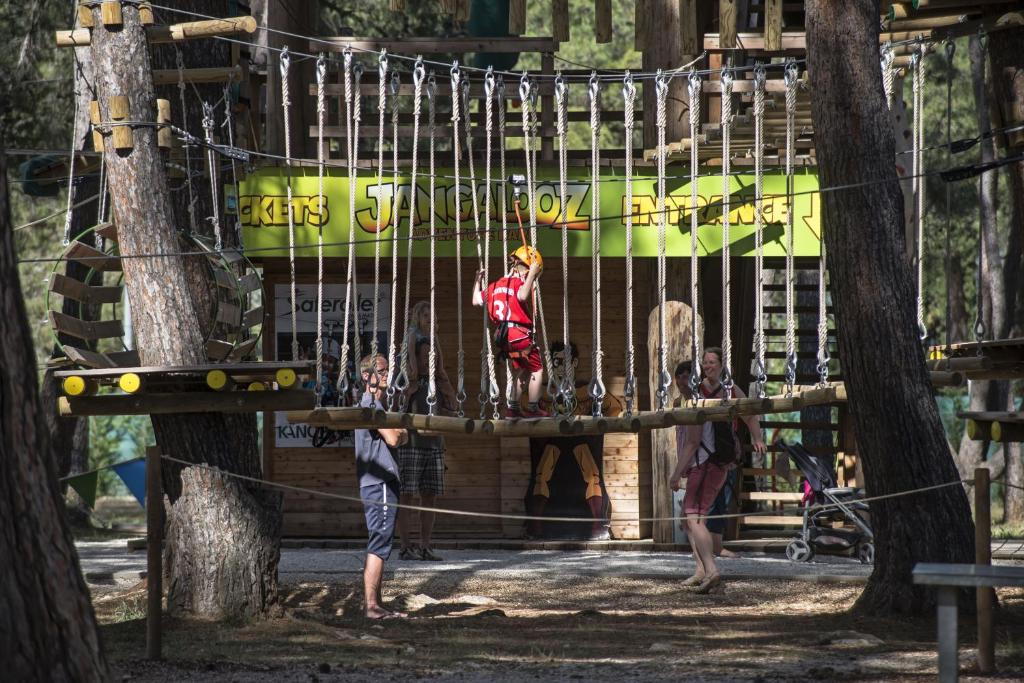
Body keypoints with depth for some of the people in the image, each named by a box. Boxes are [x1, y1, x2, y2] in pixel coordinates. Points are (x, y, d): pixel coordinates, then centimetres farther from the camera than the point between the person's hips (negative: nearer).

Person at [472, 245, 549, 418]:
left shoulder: (496, 285, 13)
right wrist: (531, 275, -29)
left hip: (502, 336, 8)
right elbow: (522, 296, -35)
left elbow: (476, 300, 22)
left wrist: (478, 280, 35)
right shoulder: (519, 282, -10)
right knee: (537, 370, 7)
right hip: (519, 335, -8)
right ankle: (533, 408, 5)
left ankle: (513, 407, 24)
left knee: (521, 371, 24)